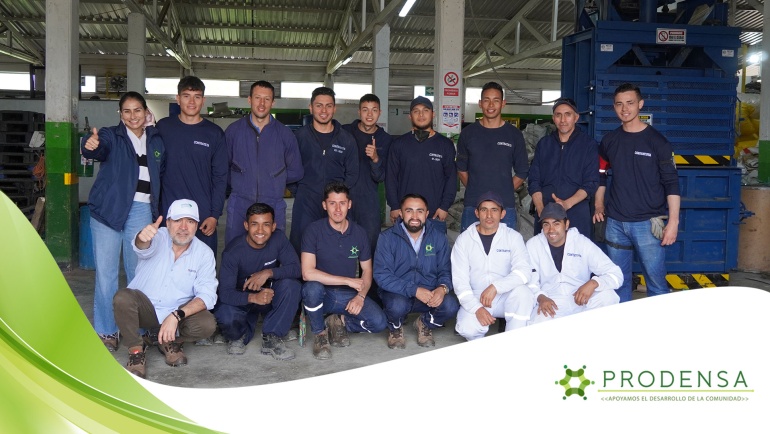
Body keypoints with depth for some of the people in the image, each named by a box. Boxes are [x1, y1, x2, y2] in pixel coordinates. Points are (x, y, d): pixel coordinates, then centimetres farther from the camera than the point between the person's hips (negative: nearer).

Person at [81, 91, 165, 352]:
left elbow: (163, 172, 18)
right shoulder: (111, 136, 0)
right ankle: (106, 331, 12)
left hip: (142, 210, 2)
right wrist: (90, 145, -45)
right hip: (109, 209, -2)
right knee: (106, 272, 0)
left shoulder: (156, 140, 12)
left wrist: (159, 208, 6)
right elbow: (99, 148, -22)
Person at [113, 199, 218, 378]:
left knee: (207, 324, -26)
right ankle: (136, 351, -10)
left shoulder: (204, 253, -9)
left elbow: (207, 295, -15)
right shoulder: (158, 238, -12)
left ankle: (169, 341, 6)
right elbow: (143, 247, -38)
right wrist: (143, 238, -64)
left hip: (180, 311, 1)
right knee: (122, 298, -31)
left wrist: (176, 316, -30)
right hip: (145, 307, -1)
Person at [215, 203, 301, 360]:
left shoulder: (278, 238, -14)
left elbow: (296, 268, -19)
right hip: (242, 299, -2)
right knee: (225, 316, -34)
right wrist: (253, 297, -48)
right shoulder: (233, 251, -22)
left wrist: (268, 273, -37)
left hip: (269, 294, 2)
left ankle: (271, 338, -16)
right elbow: (225, 292, -29)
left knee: (291, 284, -29)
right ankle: (242, 334, 4)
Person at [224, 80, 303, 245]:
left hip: (274, 206, 0)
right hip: (239, 206, 0)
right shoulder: (234, 130, 5)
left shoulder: (284, 134, 4)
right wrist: (237, 183, 1)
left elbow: (296, 172, 10)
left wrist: (273, 180, 6)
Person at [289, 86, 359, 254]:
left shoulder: (347, 139, 8)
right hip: (305, 204, -1)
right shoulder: (300, 136, 5)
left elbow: (352, 174, 11)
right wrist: (297, 192, -1)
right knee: (301, 246, -2)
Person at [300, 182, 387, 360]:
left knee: (378, 322, -21)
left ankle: (339, 322, 9)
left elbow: (367, 270, 9)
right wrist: (348, 281, -19)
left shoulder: (359, 233, 1)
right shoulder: (314, 230, -12)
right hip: (322, 294, -3)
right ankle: (319, 333, -9)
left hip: (349, 295, 3)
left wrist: (360, 296, -11)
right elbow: (307, 273, -22)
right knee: (312, 287, -37)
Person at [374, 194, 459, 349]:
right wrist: (414, 290, -26)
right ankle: (395, 328, 4)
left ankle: (425, 324, 9)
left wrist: (443, 288, -23)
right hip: (398, 293, -2)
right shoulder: (387, 238, -8)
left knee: (451, 305, -27)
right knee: (397, 305, -36)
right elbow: (381, 275, -16)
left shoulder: (439, 238, 1)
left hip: (430, 294, 3)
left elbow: (446, 271, 2)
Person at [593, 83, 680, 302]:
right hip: (615, 223, 4)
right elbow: (601, 175, 21)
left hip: (647, 223, -4)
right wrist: (599, 205, 11)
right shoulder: (609, 141, 8)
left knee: (656, 282, -2)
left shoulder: (656, 141, -4)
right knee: (618, 281, 11)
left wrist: (673, 222, -11)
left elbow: (671, 183, -5)